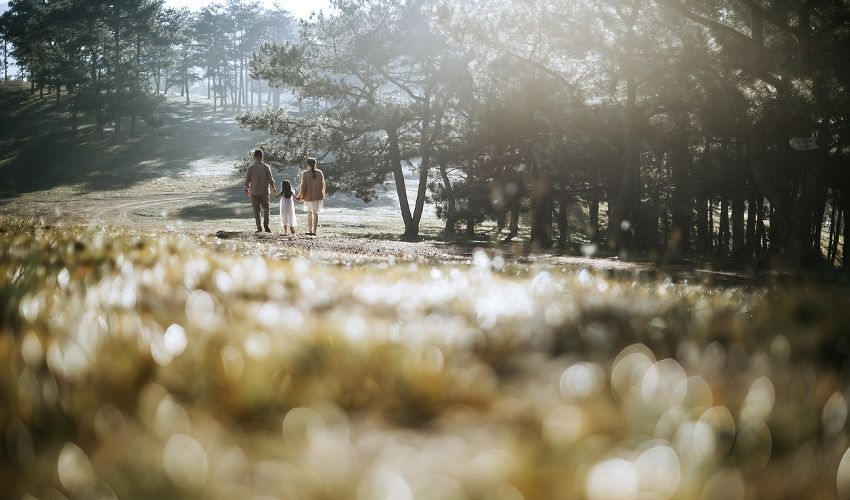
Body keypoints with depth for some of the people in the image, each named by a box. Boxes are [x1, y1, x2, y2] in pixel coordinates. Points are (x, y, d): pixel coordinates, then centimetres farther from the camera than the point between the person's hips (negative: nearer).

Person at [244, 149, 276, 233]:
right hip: (264, 191, 0)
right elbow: (270, 180, -2)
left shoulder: (251, 167, -3)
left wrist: (246, 189, 15)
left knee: (256, 210, 5)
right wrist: (273, 189, 11)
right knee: (265, 207, 16)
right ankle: (265, 224, -5)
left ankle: (259, 228, 0)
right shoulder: (266, 167, -4)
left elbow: (247, 180, 1)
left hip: (254, 192, 0)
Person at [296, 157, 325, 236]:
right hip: (318, 196, 1)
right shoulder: (319, 173, 0)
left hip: (309, 196, -1)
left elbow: (303, 186, -8)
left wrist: (301, 196, 3)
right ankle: (314, 231, -13)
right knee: (315, 213, 0)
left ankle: (309, 230, 20)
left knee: (309, 212, 16)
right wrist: (322, 194, 22)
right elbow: (322, 184, 8)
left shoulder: (305, 173, -9)